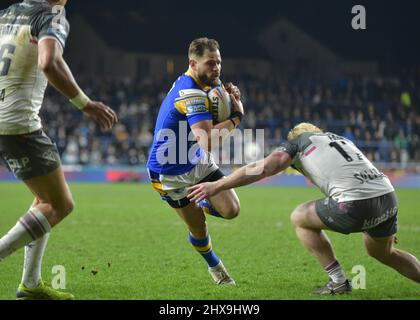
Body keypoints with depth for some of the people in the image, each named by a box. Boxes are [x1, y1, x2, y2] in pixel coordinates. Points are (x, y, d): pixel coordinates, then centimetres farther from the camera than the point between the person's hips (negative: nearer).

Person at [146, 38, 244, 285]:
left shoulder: (207, 84, -1)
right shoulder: (191, 93, -30)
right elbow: (207, 141, -39)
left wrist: (233, 96, -14)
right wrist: (236, 118, -28)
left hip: (199, 162, 7)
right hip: (171, 173, -7)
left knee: (231, 210, -8)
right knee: (199, 231, 1)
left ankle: (203, 207, 25)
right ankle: (214, 266, 30)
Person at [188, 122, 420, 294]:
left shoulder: (297, 141, 14)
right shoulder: (340, 139, 33)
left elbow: (262, 168, 2)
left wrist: (216, 186, 5)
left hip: (356, 205, -7)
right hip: (389, 198, 7)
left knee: (300, 218, 18)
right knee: (383, 252, 34)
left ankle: (338, 282, 15)